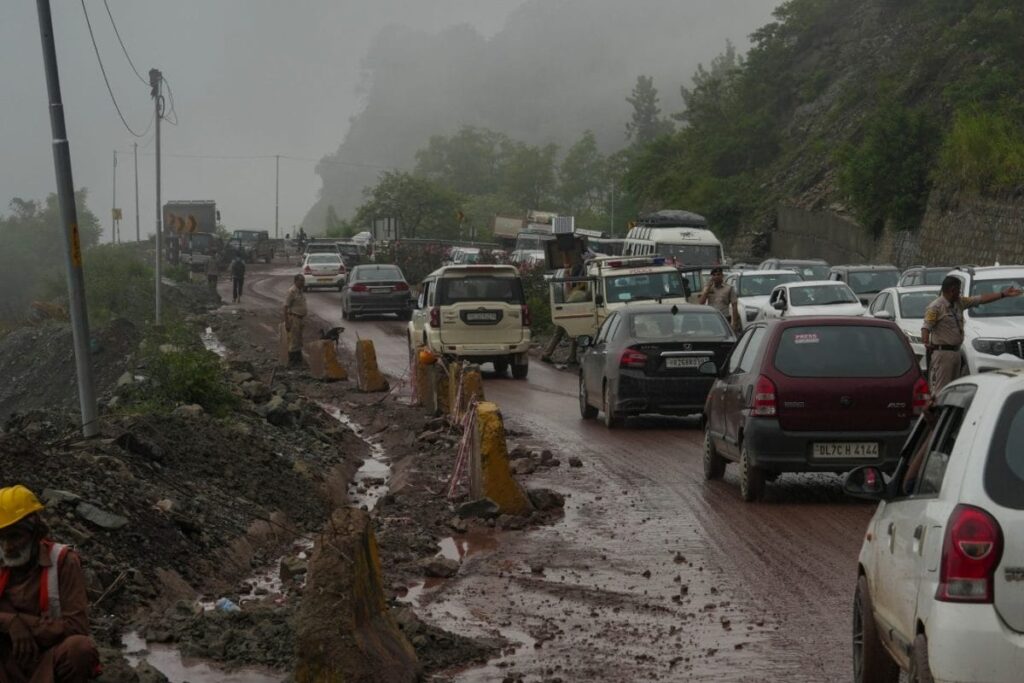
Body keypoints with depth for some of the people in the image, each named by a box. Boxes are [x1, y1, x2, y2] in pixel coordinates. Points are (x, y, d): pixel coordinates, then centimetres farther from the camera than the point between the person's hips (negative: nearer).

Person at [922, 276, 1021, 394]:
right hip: (942, 352, -9)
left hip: (955, 352, 9)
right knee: (940, 391, -11)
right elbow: (926, 327, -19)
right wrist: (925, 342, -39)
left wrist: (1004, 294, 10)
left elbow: (981, 299, 13)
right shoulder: (935, 307, -12)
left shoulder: (959, 302, 12)